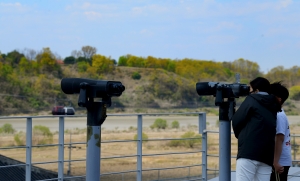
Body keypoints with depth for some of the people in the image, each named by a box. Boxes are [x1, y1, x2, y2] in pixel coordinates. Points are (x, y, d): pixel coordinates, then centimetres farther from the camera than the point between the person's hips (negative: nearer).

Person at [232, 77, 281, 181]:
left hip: (249, 152, -6)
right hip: (267, 155, 6)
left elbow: (236, 121, 2)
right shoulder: (273, 107, 21)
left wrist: (240, 135, 19)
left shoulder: (252, 100, 4)